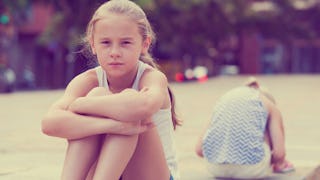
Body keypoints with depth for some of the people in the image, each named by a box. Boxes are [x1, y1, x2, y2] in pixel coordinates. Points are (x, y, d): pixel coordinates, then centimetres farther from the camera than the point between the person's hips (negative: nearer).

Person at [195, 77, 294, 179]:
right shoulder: (270, 105, 14)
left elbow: (199, 149, 17)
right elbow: (279, 153, 0)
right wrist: (279, 164, 24)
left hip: (216, 169, 3)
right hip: (250, 169, -3)